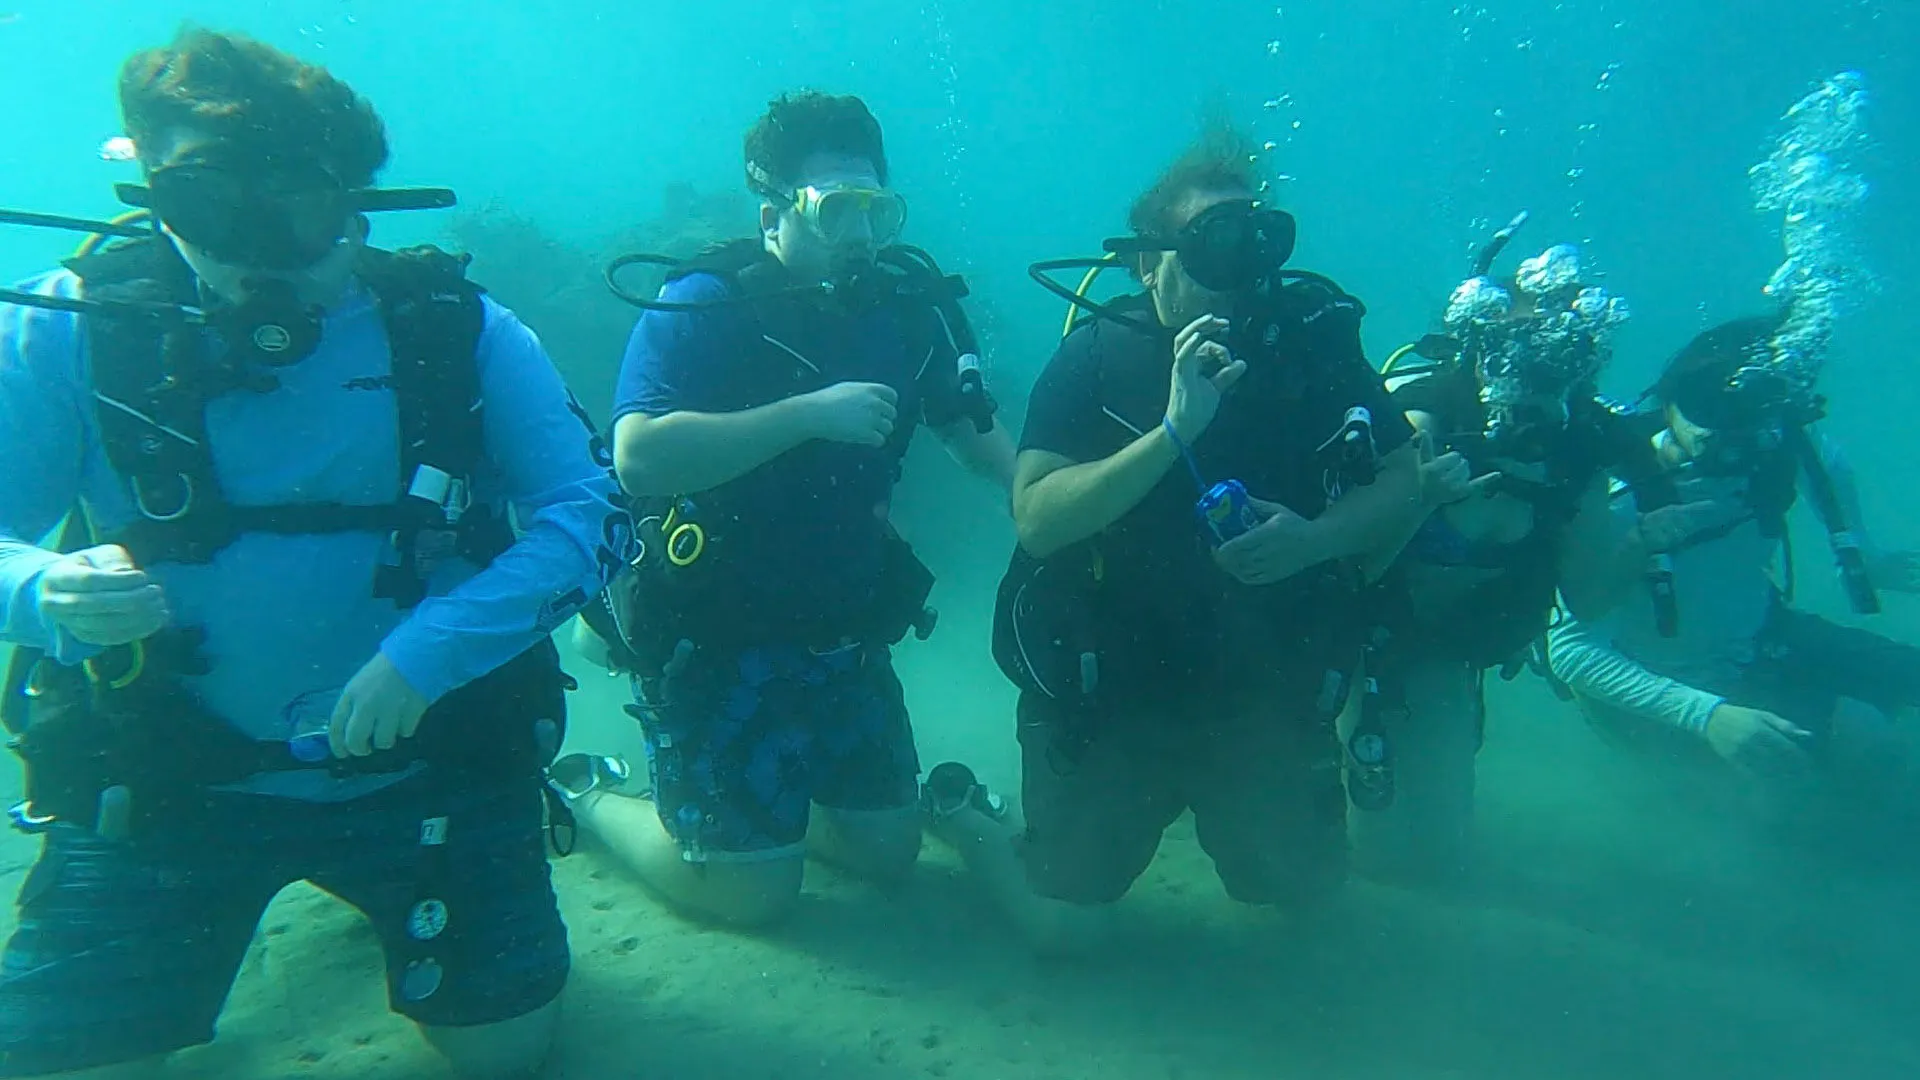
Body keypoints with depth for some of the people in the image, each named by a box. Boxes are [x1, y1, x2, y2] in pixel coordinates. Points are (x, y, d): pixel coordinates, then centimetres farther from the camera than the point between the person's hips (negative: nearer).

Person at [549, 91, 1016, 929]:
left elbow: (975, 436, 8)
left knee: (888, 850, 13)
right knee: (754, 893, 0)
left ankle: (749, 796, 38)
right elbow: (639, 457, -29)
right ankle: (592, 795, 25)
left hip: (843, 633, 6)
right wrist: (810, 412, -32)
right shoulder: (701, 306, -15)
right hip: (714, 634, -6)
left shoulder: (907, 302, 1)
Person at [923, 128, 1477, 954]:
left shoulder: (1315, 336, -5)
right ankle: (960, 814, 28)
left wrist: (1314, 538, -19)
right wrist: (1174, 430, -33)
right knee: (1065, 930, -1)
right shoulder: (1100, 354, -13)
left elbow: (1404, 479, 0)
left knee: (1303, 886, 17)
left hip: (1263, 691, 4)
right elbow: (1035, 518, -23)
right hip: (1108, 691, -3)